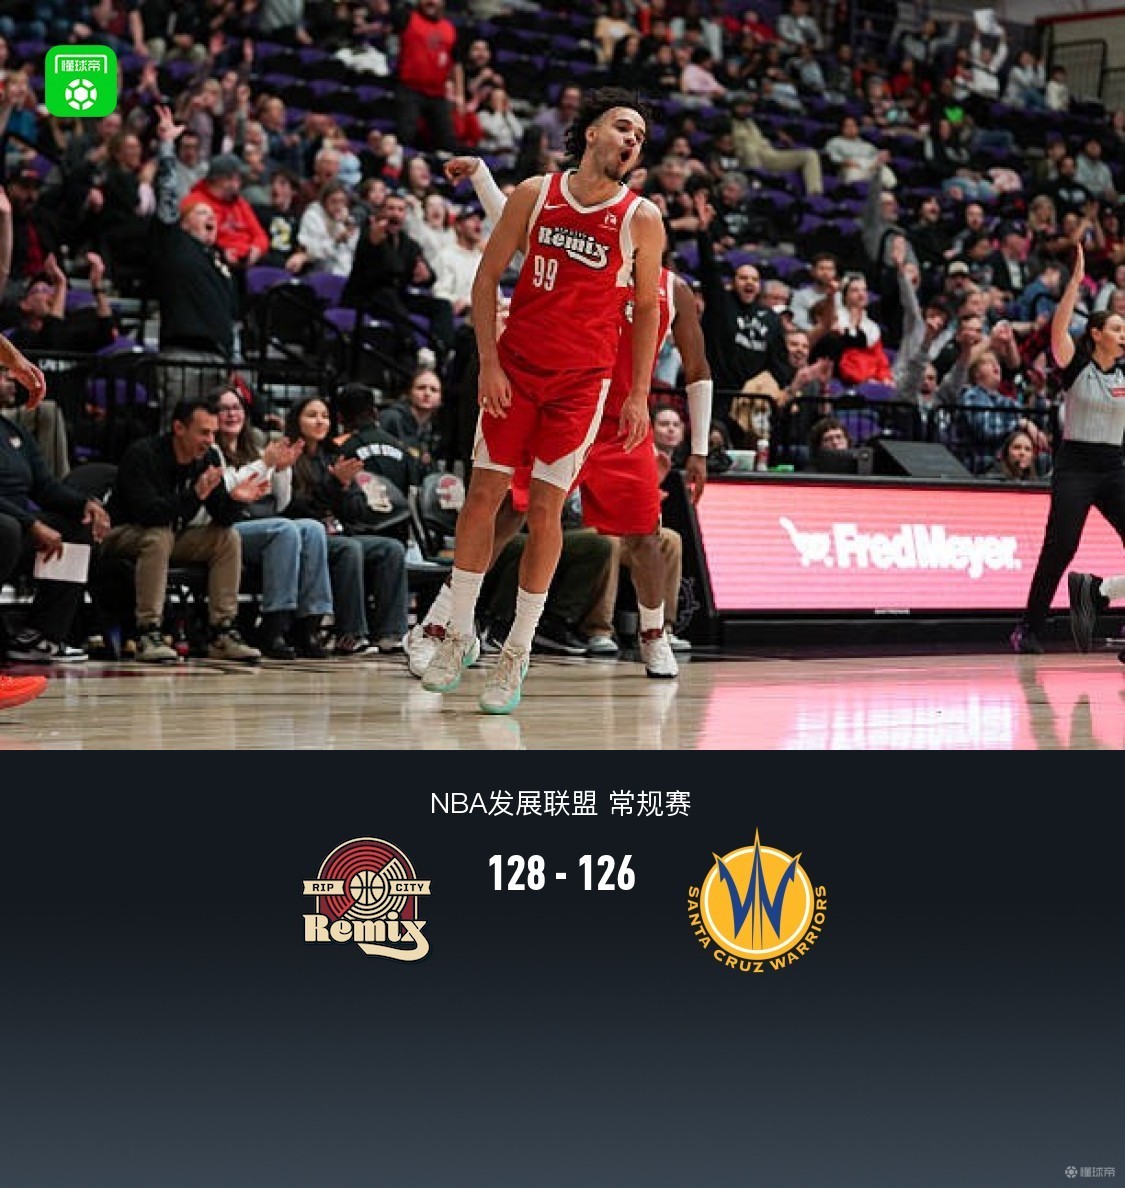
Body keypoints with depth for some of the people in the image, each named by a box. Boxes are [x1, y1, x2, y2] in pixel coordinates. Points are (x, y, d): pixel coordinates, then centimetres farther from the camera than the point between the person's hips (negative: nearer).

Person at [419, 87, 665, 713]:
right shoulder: (536, 193, -1)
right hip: (515, 367, 1)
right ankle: (459, 635, 15)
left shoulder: (642, 218, -4)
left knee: (545, 509, -3)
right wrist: (489, 362, -4)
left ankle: (518, 651, 7)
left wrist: (639, 396, 2)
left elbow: (647, 307, 6)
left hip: (582, 380, -1)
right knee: (484, 494, 1)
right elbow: (488, 275, 4)